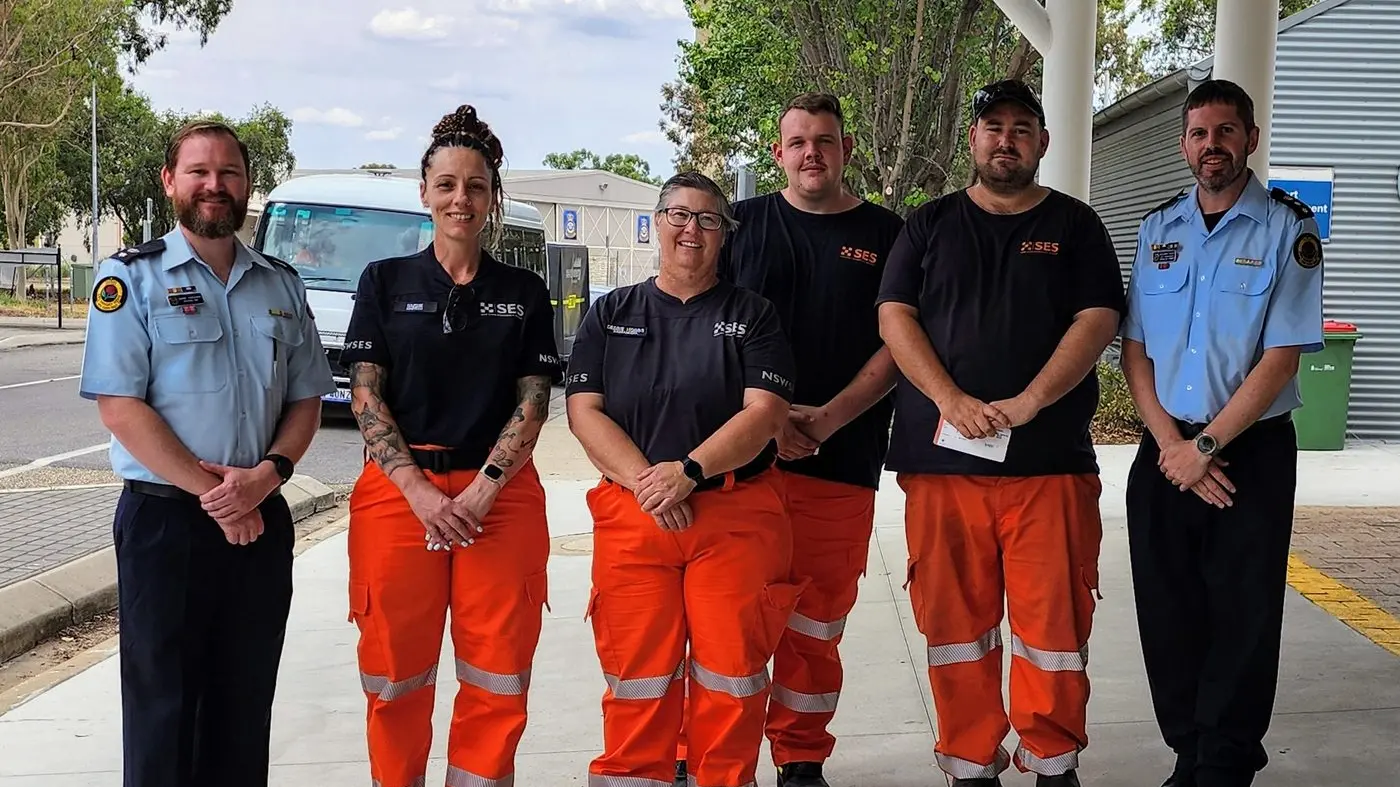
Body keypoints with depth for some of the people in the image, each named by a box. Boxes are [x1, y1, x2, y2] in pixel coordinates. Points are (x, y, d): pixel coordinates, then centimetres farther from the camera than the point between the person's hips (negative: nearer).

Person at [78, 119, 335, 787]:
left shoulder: (281, 286, 10)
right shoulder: (131, 278, -3)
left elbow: (306, 399, 10)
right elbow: (120, 408, -11)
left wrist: (268, 474, -9)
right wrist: (211, 491, -15)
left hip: (262, 522, 4)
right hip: (165, 520, -4)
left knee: (246, 704, 10)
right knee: (162, 706, 4)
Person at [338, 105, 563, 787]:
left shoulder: (524, 293, 9)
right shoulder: (386, 281, 6)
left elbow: (533, 400, 3)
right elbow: (365, 397, 0)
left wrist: (483, 489, -11)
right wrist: (422, 492, -12)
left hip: (499, 495, 1)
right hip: (399, 491, -1)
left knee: (496, 678, 2)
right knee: (397, 676, 4)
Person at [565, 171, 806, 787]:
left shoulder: (752, 315, 8)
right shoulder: (611, 314, 12)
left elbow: (765, 412, -4)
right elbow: (584, 412, 3)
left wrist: (688, 471, -18)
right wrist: (645, 482, -13)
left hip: (736, 517, -1)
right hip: (631, 516, 1)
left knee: (731, 671, 0)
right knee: (637, 675, 2)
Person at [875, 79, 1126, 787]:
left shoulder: (1074, 225, 11)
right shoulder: (929, 225, 13)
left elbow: (1097, 320, 0)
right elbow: (895, 316, 3)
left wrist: (1029, 401, -14)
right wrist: (952, 400, -12)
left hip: (1050, 456, -1)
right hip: (942, 456, 1)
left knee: (1056, 615, -1)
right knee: (955, 617, 4)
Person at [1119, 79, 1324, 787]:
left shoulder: (1288, 229, -4)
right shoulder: (1158, 228, 9)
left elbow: (1281, 358, -11)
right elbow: (1133, 348, 6)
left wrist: (1204, 448, -14)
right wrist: (1168, 442, -8)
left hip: (1252, 452, -4)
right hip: (1165, 453, 4)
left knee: (1243, 623, 1)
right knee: (1168, 617, 8)